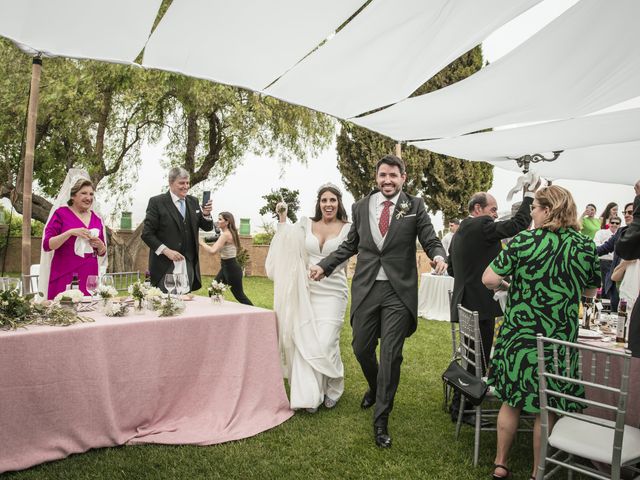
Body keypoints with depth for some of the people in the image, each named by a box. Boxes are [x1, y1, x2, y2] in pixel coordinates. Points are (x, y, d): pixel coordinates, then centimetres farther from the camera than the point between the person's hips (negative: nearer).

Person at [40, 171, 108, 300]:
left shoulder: (96, 219, 12)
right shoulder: (60, 213, 1)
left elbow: (102, 253, 17)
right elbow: (47, 245, -7)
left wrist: (100, 246, -5)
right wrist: (71, 232, -19)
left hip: (89, 277, 4)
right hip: (64, 277, -3)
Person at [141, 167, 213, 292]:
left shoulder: (193, 202, 11)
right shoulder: (157, 202, -4)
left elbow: (207, 228, 13)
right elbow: (146, 234, -7)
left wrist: (206, 214, -8)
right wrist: (166, 251, -17)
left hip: (189, 266, 5)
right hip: (165, 267, -4)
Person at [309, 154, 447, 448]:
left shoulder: (414, 206, 0)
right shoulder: (361, 207, 7)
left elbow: (431, 240, -2)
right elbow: (350, 245, 16)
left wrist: (438, 256, -24)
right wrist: (324, 265, 10)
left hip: (399, 292, -3)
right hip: (366, 289, 3)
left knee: (391, 356, 0)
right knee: (361, 348, 13)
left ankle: (381, 421, 16)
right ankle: (375, 388, 46)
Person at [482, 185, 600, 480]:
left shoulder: (524, 241, -12)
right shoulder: (585, 246, -3)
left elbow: (489, 279, -15)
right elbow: (591, 292, 11)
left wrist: (506, 285, 6)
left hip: (519, 335, -1)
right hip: (560, 341, 1)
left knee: (511, 401, 14)